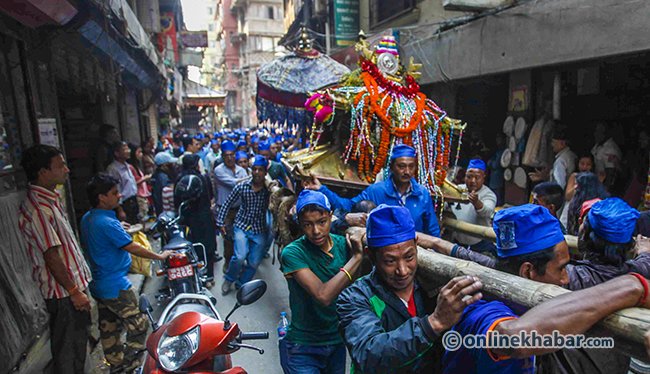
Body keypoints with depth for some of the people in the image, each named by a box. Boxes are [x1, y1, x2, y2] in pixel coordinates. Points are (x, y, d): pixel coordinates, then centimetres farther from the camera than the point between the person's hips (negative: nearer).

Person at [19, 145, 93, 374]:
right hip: (63, 292, -9)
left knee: (79, 341, 25)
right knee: (67, 347, 7)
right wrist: (73, 291, -18)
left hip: (74, 282, 9)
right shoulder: (38, 208, -24)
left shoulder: (50, 198, 7)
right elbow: (51, 256, -24)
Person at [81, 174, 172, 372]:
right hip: (115, 286, -10)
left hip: (98, 284, 10)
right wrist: (159, 256, -11)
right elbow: (133, 248, -21)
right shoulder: (107, 223, -24)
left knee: (109, 329, 19)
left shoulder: (87, 218, 5)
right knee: (138, 325, 0)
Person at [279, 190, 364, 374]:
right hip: (303, 347, -4)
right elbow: (323, 296, -31)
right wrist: (356, 257, -28)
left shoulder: (342, 244, -7)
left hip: (338, 341, 5)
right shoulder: (292, 253, -20)